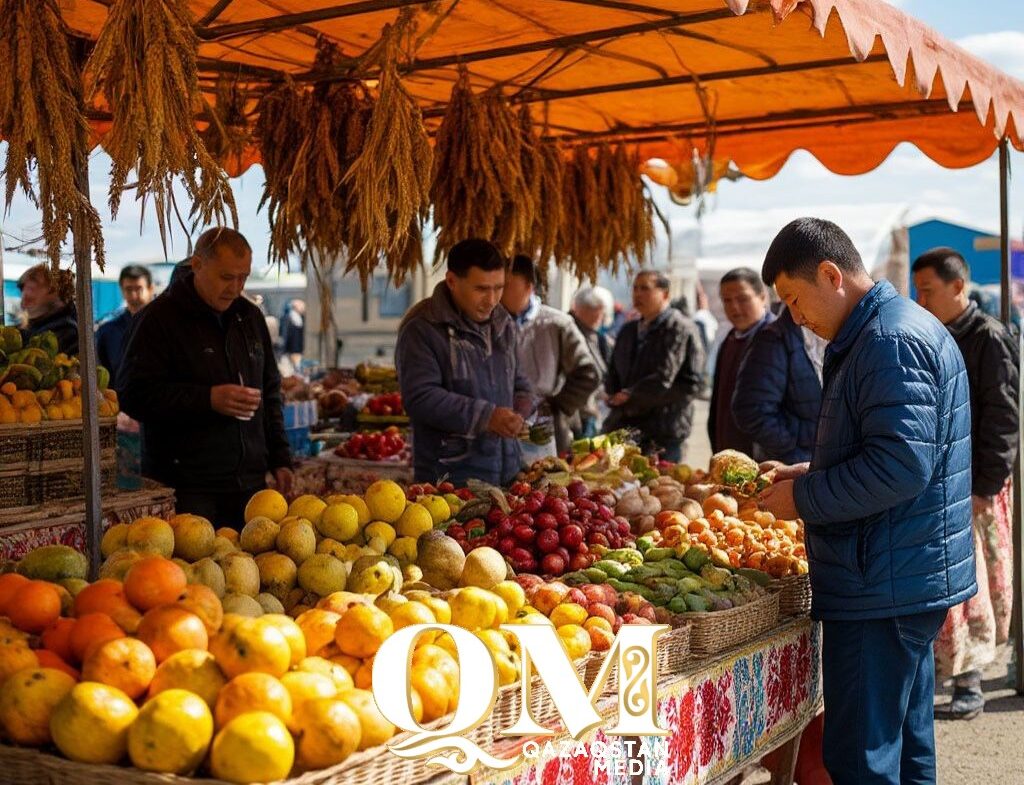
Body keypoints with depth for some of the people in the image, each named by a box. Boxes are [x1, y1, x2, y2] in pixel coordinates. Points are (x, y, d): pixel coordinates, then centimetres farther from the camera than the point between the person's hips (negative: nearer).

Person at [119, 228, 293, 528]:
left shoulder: (250, 317, 14)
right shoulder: (159, 318, -5)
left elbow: (270, 393, 21)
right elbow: (134, 396, -12)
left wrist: (280, 459, 14)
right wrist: (209, 399, -19)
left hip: (249, 481, 6)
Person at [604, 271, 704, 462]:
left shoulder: (680, 329, -5)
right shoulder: (628, 330, 19)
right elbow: (613, 374, 22)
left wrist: (630, 396, -12)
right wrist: (616, 397, 0)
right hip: (623, 428, 6)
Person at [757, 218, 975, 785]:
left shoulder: (890, 342, -18)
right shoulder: (902, 326, 17)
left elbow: (900, 467, -26)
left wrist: (804, 499, -15)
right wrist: (811, 472, 13)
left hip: (883, 587, -11)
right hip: (911, 581, 11)